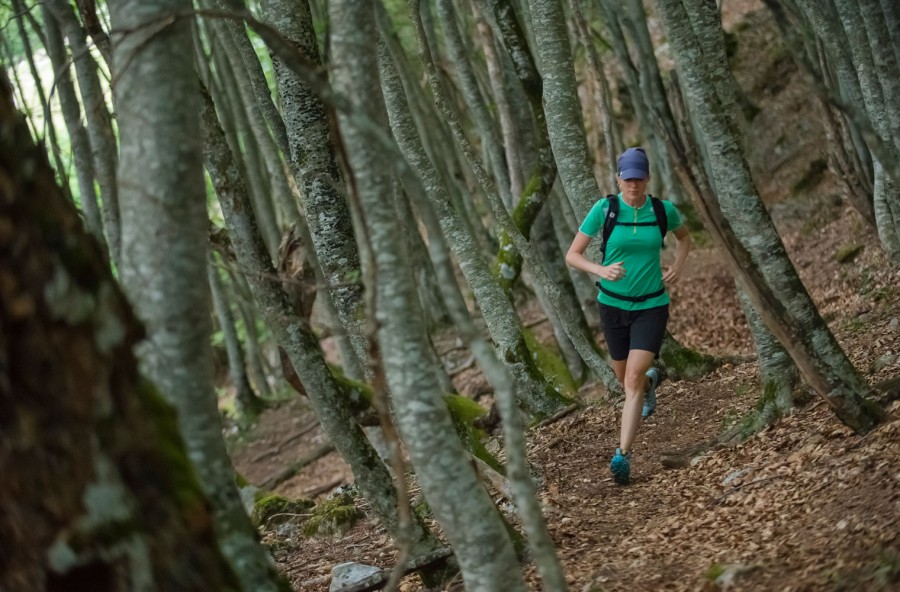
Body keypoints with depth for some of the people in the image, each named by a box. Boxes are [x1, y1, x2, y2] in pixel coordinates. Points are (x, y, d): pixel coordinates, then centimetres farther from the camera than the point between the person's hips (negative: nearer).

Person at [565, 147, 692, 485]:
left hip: (651, 306, -1)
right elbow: (572, 255, -8)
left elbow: (685, 237, 16)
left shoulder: (663, 210, -7)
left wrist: (677, 266, -3)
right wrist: (601, 270, -26)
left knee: (633, 379, -16)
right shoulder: (604, 209, -11)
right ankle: (651, 381, 55)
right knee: (624, 379, 18)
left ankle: (623, 455, -13)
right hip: (613, 304, 1)